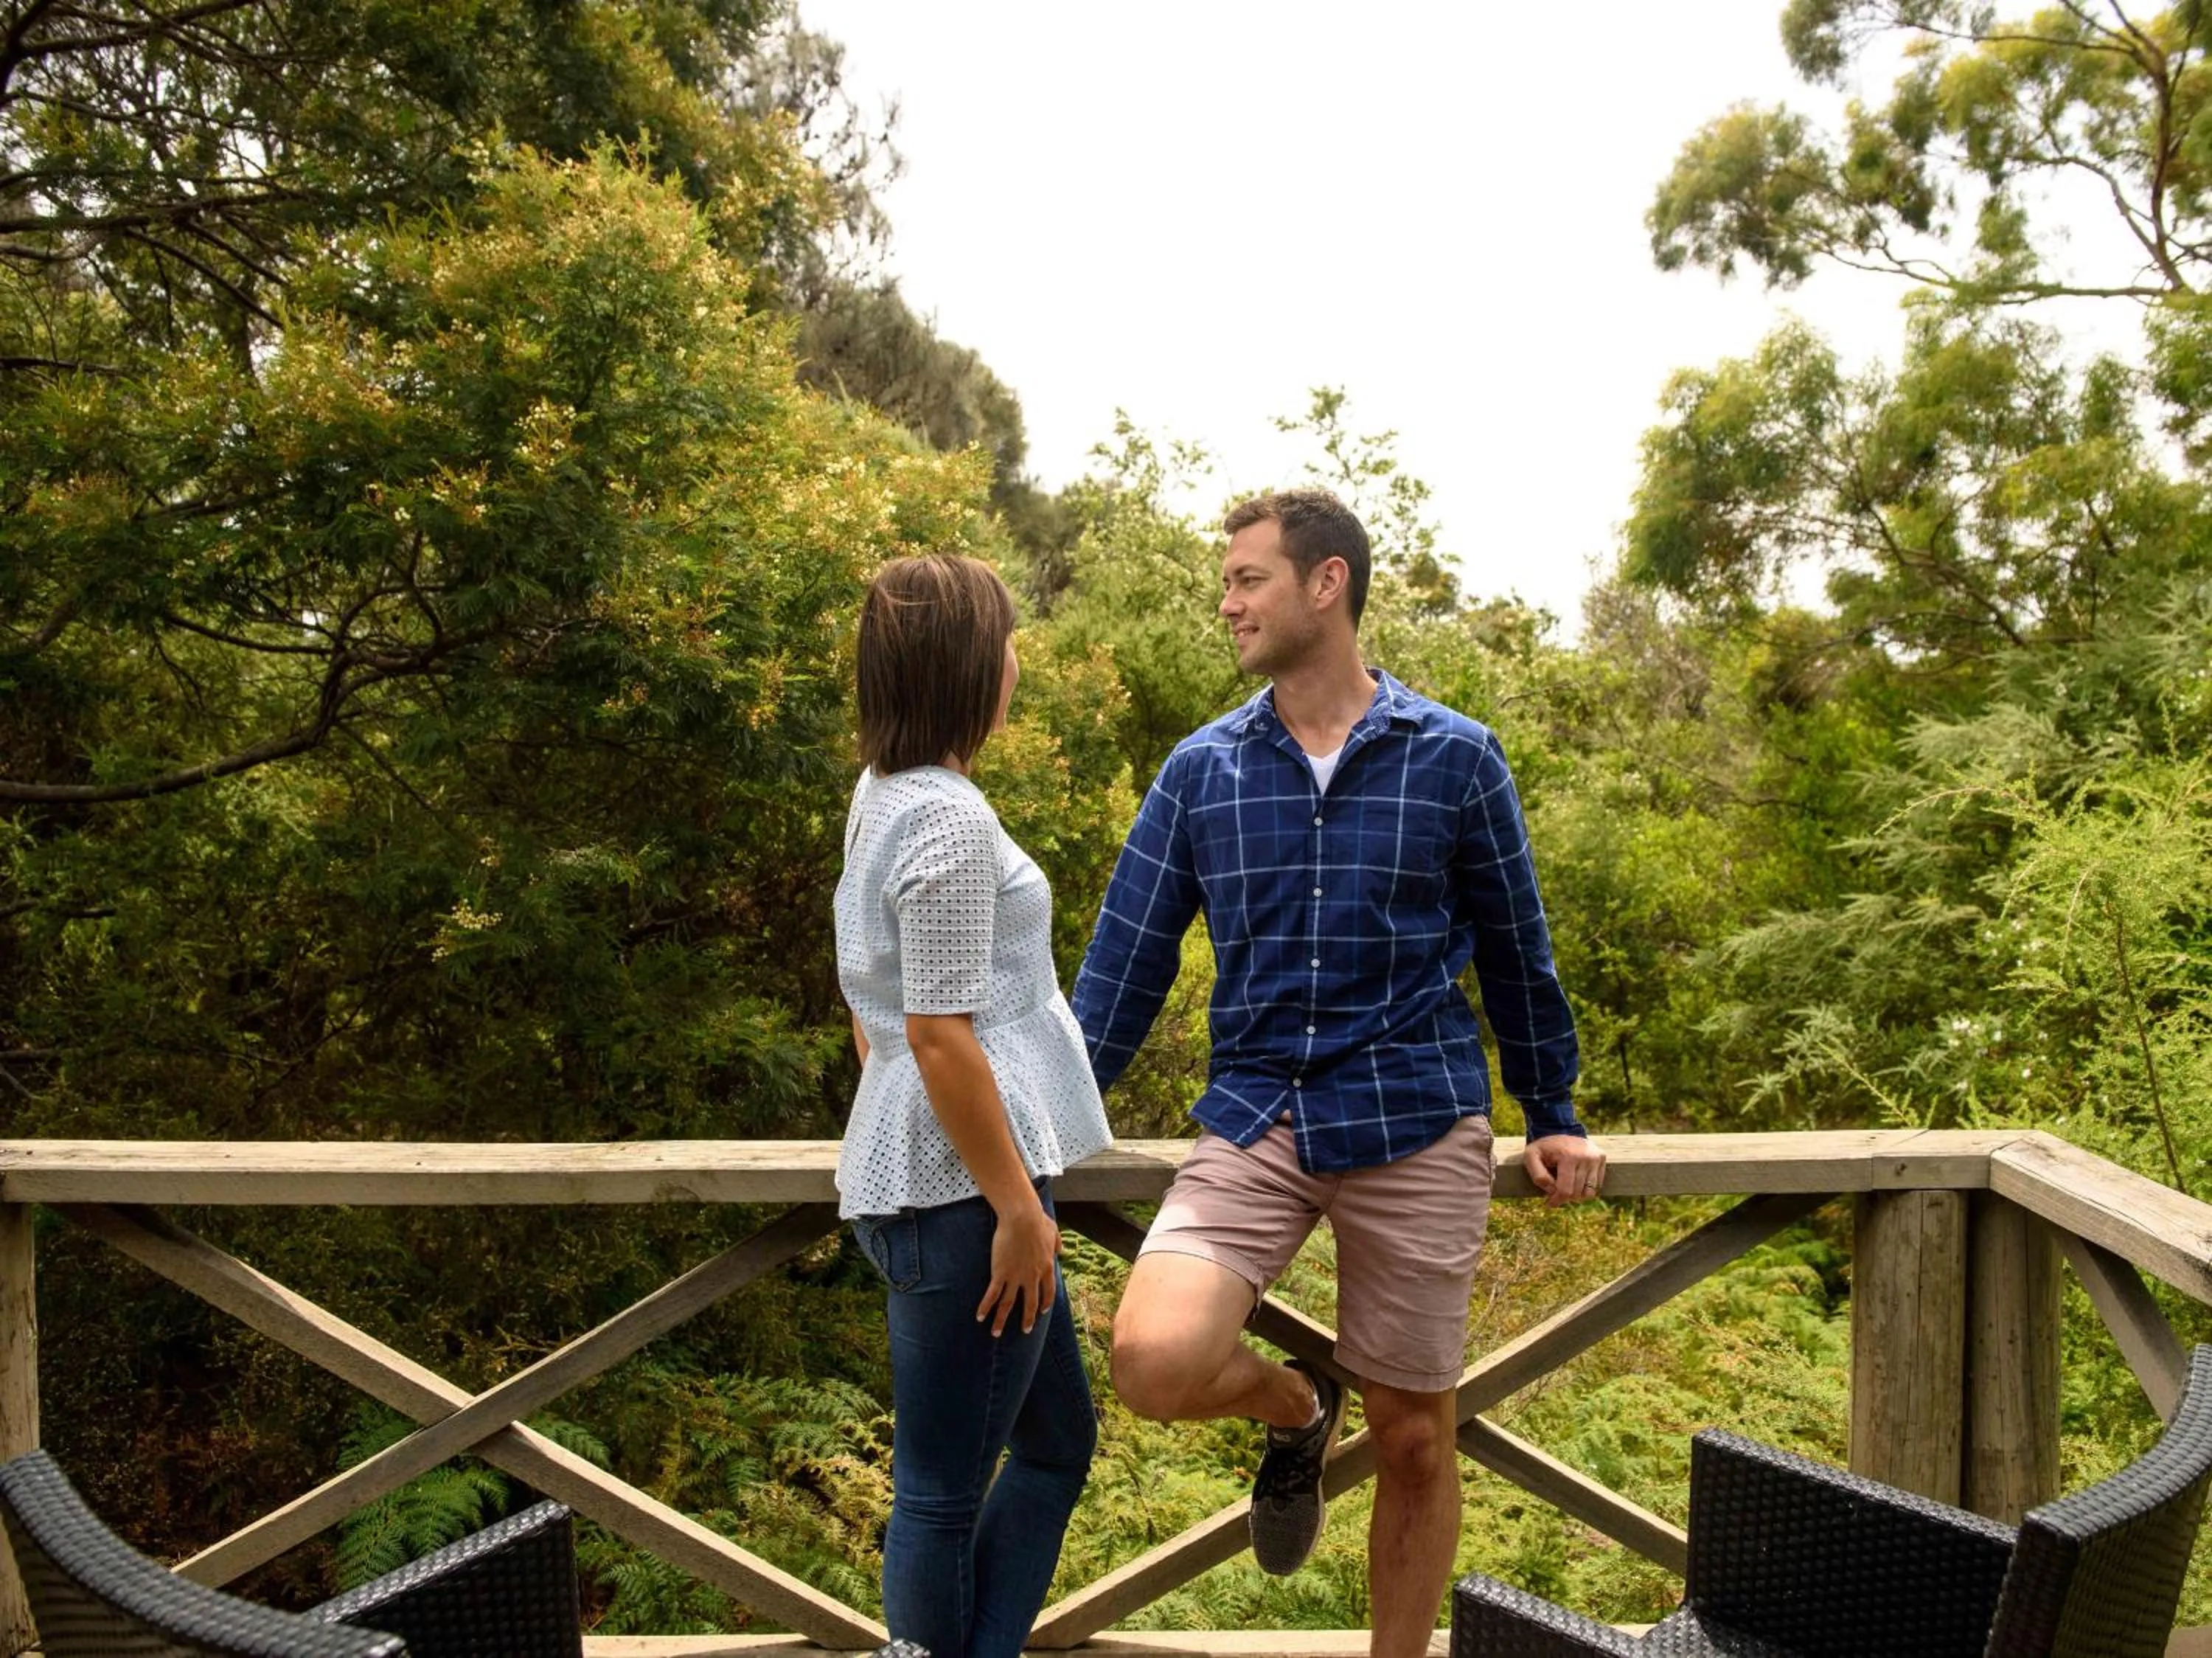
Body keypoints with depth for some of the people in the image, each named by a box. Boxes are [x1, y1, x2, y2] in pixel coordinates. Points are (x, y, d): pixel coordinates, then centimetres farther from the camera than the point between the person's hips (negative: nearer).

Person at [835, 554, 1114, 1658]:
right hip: (962, 1186, -10)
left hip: (911, 1176, 10)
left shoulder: (880, 798, 13)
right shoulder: (950, 819, -17)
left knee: (1060, 1440, 20)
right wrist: (1018, 1206, -16)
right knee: (946, 1488, 4)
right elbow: (941, 1035, -21)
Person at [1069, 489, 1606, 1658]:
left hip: (1419, 1130, -1)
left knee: (1413, 1442, 7)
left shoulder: (1454, 758, 0)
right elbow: (1125, 963, 5)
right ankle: (1294, 1410, 16)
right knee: (1154, 1360, -20)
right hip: (1253, 1123, 1)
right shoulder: (1201, 769, 4)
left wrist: (1554, 1118, 14)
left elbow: (1514, 952, 9)